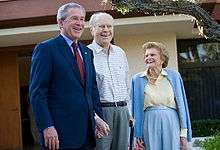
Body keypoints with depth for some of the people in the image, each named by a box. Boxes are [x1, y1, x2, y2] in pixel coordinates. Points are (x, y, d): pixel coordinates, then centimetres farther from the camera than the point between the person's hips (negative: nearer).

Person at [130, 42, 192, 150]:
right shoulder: (137, 79, 6)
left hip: (171, 123, 0)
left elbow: (181, 104, 5)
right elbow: (136, 108, 8)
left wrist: (184, 134, 2)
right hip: (150, 124, 0)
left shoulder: (174, 76, 4)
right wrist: (138, 135, 5)